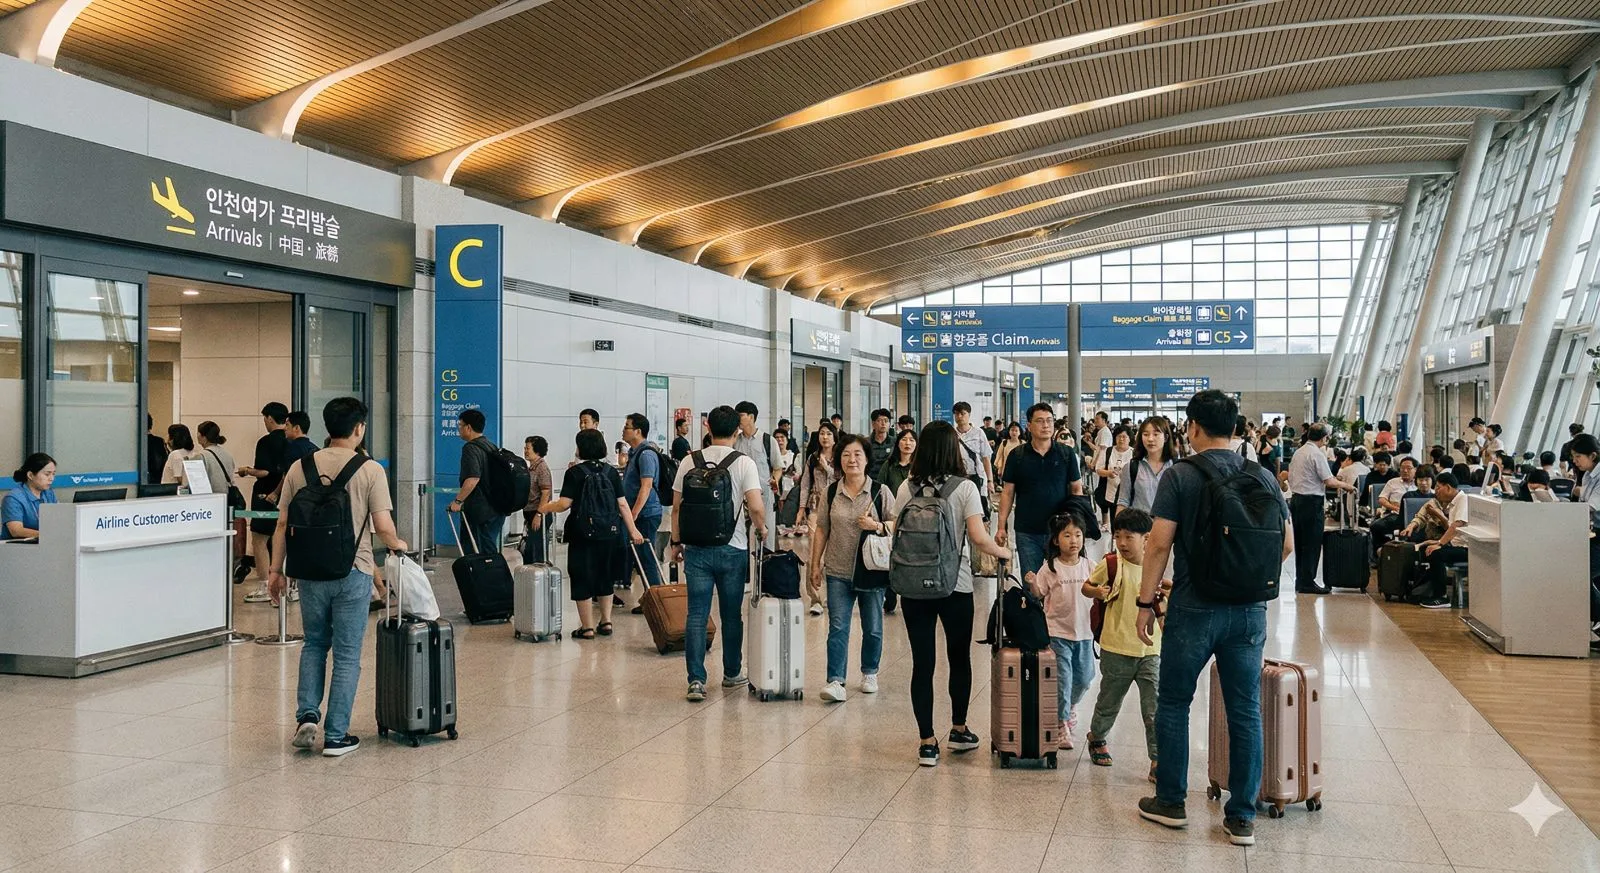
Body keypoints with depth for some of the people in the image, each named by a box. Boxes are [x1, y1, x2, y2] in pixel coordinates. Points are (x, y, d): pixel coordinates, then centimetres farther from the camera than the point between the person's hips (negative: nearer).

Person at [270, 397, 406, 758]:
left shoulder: (300, 468, 2)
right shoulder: (370, 470, -8)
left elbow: (283, 525, 4)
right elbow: (384, 528, -11)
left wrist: (276, 569, 12)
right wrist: (396, 545, 10)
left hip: (310, 572, 3)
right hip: (352, 573, -3)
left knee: (314, 644, 22)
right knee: (346, 655, 6)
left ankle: (307, 716, 10)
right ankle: (336, 736, 9)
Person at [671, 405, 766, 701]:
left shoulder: (689, 463, 2)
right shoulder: (744, 463, -7)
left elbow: (677, 508, 5)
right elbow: (756, 507, -15)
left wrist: (676, 542, 16)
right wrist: (761, 530, 5)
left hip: (696, 548, 1)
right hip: (733, 549, -1)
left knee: (696, 615, 3)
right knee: (731, 615, 12)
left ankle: (696, 680, -3)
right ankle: (732, 674, 24)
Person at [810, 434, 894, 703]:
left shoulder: (880, 492, -3)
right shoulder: (831, 492, 4)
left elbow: (898, 524, -1)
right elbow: (822, 530, 9)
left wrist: (877, 526, -18)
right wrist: (815, 564, 7)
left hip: (871, 571, -1)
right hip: (838, 572, 1)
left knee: (872, 628, 11)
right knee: (837, 627, -5)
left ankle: (870, 673, 29)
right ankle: (835, 681, -7)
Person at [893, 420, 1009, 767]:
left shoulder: (907, 488, 0)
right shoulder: (965, 488, -7)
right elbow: (978, 537, -15)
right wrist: (1002, 552, 4)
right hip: (955, 585, -2)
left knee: (922, 663, 4)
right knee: (959, 658, 17)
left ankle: (927, 742, 6)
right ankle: (959, 730, 29)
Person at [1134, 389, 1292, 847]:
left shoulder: (1180, 475, -9)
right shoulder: (1263, 477, 3)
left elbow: (1159, 544, -12)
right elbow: (1287, 544, 7)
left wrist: (1146, 602, -5)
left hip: (1194, 608, -3)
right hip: (1250, 611, 4)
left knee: (1173, 704, 12)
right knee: (1246, 711, 10)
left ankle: (1171, 802, 20)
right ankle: (1242, 817, 15)